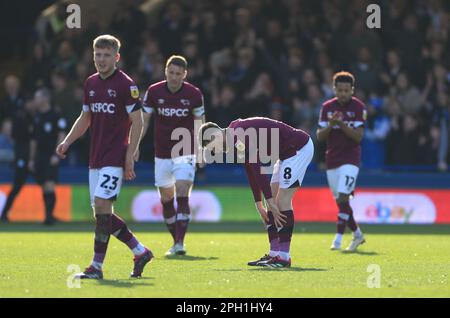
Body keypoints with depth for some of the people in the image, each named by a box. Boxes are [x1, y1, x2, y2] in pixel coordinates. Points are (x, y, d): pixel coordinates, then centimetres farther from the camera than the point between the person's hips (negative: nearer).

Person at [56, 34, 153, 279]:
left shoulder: (126, 84, -9)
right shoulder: (91, 83, 13)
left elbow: (137, 121, -10)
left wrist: (130, 156, -15)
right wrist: (67, 142, 9)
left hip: (115, 158, -8)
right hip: (95, 157, 8)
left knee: (102, 206, -16)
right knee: (102, 212, 7)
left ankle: (97, 266, -13)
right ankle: (140, 252, 21)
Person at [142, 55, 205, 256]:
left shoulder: (194, 94, -7)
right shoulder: (154, 92, -4)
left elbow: (200, 123, 4)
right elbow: (144, 120, 3)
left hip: (185, 152, -3)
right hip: (162, 154, 3)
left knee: (182, 196, -15)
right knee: (166, 198, 7)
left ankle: (180, 243, -18)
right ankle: (176, 242, 21)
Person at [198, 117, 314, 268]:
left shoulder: (239, 135, -23)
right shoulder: (235, 137, 8)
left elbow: (257, 169, -26)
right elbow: (250, 171, 14)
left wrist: (270, 201, -23)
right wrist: (259, 204, 15)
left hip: (300, 148, -10)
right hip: (287, 153, 10)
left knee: (282, 200, -13)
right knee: (274, 201, 8)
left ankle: (284, 257, -12)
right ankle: (274, 254, 8)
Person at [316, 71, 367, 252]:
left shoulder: (358, 108, -5)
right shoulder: (327, 107, 7)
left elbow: (358, 136, -10)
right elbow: (320, 136, 5)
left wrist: (342, 124, -23)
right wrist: (330, 125, -14)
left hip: (350, 159, -5)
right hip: (332, 160, 5)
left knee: (343, 198, -18)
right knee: (339, 201, 8)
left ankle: (338, 239, -18)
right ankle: (357, 235, 24)